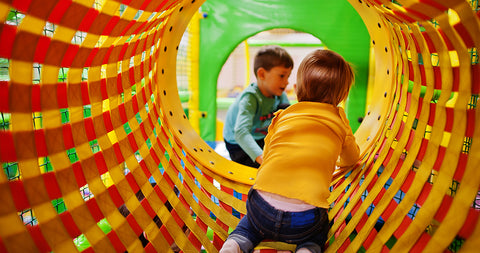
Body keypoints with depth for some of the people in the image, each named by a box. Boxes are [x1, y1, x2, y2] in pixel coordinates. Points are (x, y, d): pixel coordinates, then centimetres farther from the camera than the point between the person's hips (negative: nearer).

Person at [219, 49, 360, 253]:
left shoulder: (281, 116, 14)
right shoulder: (339, 121, 13)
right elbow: (352, 158, 32)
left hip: (263, 205, 1)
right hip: (304, 219, -1)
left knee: (251, 222, 30)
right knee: (319, 229, 30)